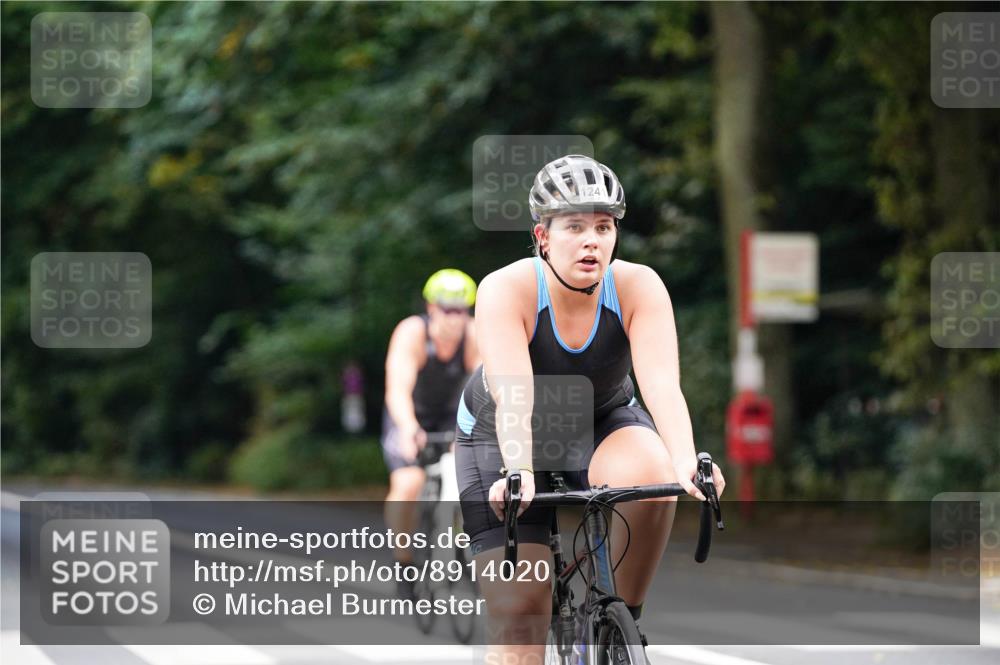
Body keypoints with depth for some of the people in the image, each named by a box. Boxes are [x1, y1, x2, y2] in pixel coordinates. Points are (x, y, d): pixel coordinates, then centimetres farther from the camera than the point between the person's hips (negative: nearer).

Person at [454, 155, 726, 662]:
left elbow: (662, 385, -35)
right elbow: (513, 393, -40)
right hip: (502, 439, -1)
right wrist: (517, 474, -58)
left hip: (603, 424, 2)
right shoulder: (506, 290, -27)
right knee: (519, 619, -13)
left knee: (650, 476, -34)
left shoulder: (639, 287, -22)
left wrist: (687, 463, -52)